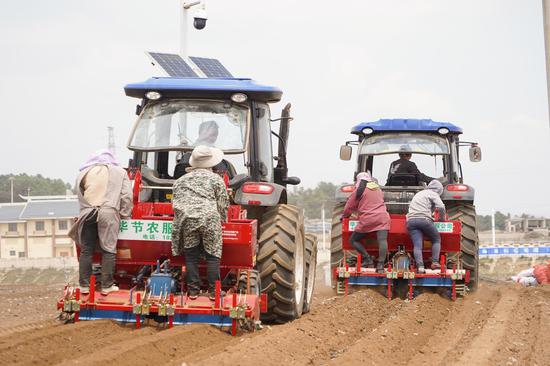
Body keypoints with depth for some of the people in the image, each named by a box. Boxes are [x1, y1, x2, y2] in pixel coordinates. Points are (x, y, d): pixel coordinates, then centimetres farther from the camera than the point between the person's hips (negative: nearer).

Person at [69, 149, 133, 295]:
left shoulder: (84, 172, 16)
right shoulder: (119, 172, 12)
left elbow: (79, 194, 14)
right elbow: (126, 196, 6)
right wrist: (124, 215, 14)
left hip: (88, 213, 2)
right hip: (109, 213, -2)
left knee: (86, 250, 7)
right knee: (108, 251, 1)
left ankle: (84, 285, 8)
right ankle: (107, 286, 1)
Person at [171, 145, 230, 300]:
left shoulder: (181, 181, 22)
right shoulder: (215, 179, 12)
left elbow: (175, 204, 18)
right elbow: (223, 204, 8)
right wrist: (222, 220, 20)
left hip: (187, 220, 2)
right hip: (210, 219, -2)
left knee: (191, 257, 8)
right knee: (212, 256, 3)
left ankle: (193, 290, 8)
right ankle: (213, 291, 2)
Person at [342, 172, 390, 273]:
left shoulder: (359, 190, 7)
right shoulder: (378, 188, 23)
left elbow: (349, 208, 9)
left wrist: (345, 215, 30)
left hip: (367, 219, -3)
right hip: (383, 217, 4)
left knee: (353, 240, 10)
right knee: (382, 240, -12)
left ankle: (368, 260, -5)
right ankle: (381, 264, -30)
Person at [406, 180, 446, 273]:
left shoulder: (418, 194, 32)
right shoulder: (433, 194, 9)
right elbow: (441, 207, -6)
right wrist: (442, 218, 11)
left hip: (411, 219, 5)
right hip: (424, 219, -5)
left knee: (417, 245, -7)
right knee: (436, 240, 14)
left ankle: (420, 266, -26)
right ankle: (435, 262, -1)